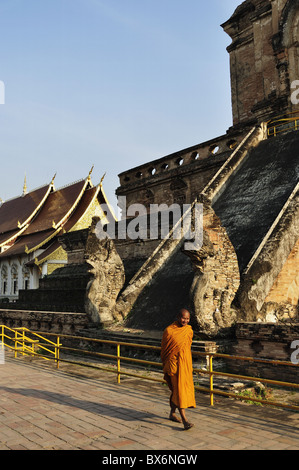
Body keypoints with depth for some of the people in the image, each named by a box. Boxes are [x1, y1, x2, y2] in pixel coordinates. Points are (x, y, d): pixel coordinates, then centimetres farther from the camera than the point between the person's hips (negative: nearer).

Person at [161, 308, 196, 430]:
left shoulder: (189, 331, 4)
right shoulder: (169, 331, -12)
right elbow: (163, 349, -5)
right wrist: (165, 368, 0)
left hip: (185, 364, 6)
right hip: (174, 365, -6)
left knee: (178, 389, 15)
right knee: (179, 389, -9)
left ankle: (172, 413, 33)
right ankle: (184, 420, -8)